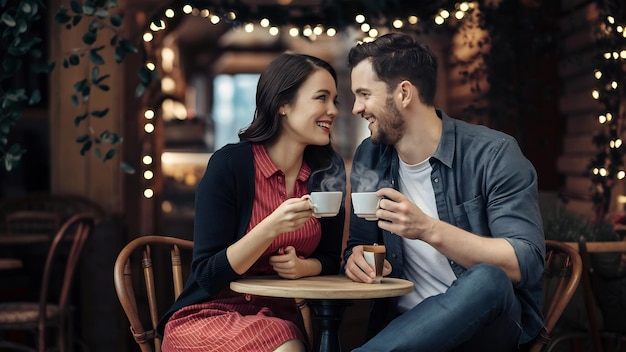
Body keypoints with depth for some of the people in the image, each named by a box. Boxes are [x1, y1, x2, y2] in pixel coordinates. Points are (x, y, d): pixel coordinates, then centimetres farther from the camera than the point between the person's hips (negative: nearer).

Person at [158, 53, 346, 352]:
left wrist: (304, 266, -12)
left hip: (278, 315, 4)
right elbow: (208, 275, -15)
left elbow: (330, 259, 11)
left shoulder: (326, 170, 1)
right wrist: (271, 228, -28)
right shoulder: (229, 165, -13)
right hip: (210, 315, -4)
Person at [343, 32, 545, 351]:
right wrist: (357, 257, -9)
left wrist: (429, 229, -26)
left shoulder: (492, 154, -9)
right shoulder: (368, 160, 7)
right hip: (405, 325, 2)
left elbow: (526, 264, -16)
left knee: (488, 280, -36)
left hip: (490, 322, -1)